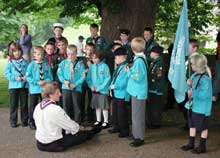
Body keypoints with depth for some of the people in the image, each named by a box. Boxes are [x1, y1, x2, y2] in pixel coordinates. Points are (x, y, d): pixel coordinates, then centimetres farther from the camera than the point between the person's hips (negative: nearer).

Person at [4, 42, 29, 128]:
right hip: (13, 86, -1)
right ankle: (13, 121, 17)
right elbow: (6, 73, -5)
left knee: (24, 104, 9)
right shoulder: (10, 62, 0)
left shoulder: (24, 61, 3)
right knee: (13, 104, 6)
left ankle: (24, 121, 21)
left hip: (24, 85, 1)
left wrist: (26, 77, -16)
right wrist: (15, 77, -15)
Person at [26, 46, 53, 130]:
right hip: (34, 89, -2)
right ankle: (31, 122, 21)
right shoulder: (31, 65, -7)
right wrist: (37, 82, -18)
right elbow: (28, 77, -10)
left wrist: (45, 81, -18)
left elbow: (50, 77, 1)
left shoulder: (46, 65, -1)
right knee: (33, 106, 8)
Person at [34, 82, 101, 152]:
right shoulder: (55, 110, -25)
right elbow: (72, 126, -14)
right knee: (83, 135, 10)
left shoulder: (38, 107, -1)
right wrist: (77, 127, 10)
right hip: (53, 145, -7)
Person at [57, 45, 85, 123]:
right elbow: (59, 73, 2)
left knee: (76, 106, 5)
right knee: (66, 105, 8)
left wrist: (75, 84, -16)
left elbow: (82, 76, -7)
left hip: (76, 88, -2)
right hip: (65, 87, 2)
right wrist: (64, 81, -14)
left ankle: (77, 122, 17)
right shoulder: (63, 63, 2)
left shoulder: (80, 64, -6)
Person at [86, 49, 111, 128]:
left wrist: (100, 87, -15)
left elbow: (107, 79, -13)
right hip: (94, 90, 5)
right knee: (97, 106, 15)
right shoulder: (91, 67, 2)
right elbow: (88, 78, 8)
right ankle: (98, 120, 29)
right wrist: (91, 86, -8)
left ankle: (106, 121, 16)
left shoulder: (104, 66, -13)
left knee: (104, 106, 2)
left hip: (103, 90, -5)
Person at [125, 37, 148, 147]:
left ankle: (139, 138, 10)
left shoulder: (139, 60, -22)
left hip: (138, 92, -10)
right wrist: (131, 70, 5)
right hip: (137, 91, 10)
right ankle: (136, 134, 32)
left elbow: (138, 78, -24)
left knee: (137, 115, 0)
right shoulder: (141, 58, 7)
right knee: (136, 114, 20)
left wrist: (129, 72, -11)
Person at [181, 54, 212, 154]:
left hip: (202, 107, -8)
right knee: (192, 125, 18)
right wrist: (189, 85, -6)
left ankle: (202, 147, 21)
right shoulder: (194, 75, 4)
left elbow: (204, 94, -28)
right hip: (192, 105, 8)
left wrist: (192, 93, -20)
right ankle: (191, 144, 32)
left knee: (202, 127, 7)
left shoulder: (205, 78, -22)